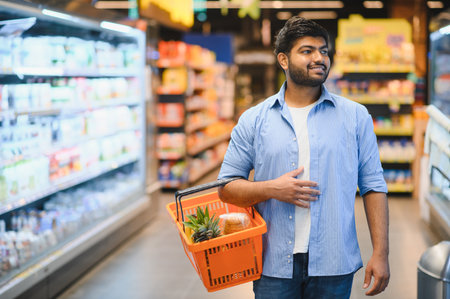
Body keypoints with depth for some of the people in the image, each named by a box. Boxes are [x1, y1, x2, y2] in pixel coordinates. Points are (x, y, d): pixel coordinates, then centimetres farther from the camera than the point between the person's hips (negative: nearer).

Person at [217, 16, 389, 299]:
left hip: (334, 265, 1)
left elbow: (373, 187, 4)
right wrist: (272, 189, -13)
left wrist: (381, 253, -2)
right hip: (274, 265, 0)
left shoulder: (355, 116, 5)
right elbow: (227, 187, 5)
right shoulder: (253, 120, 4)